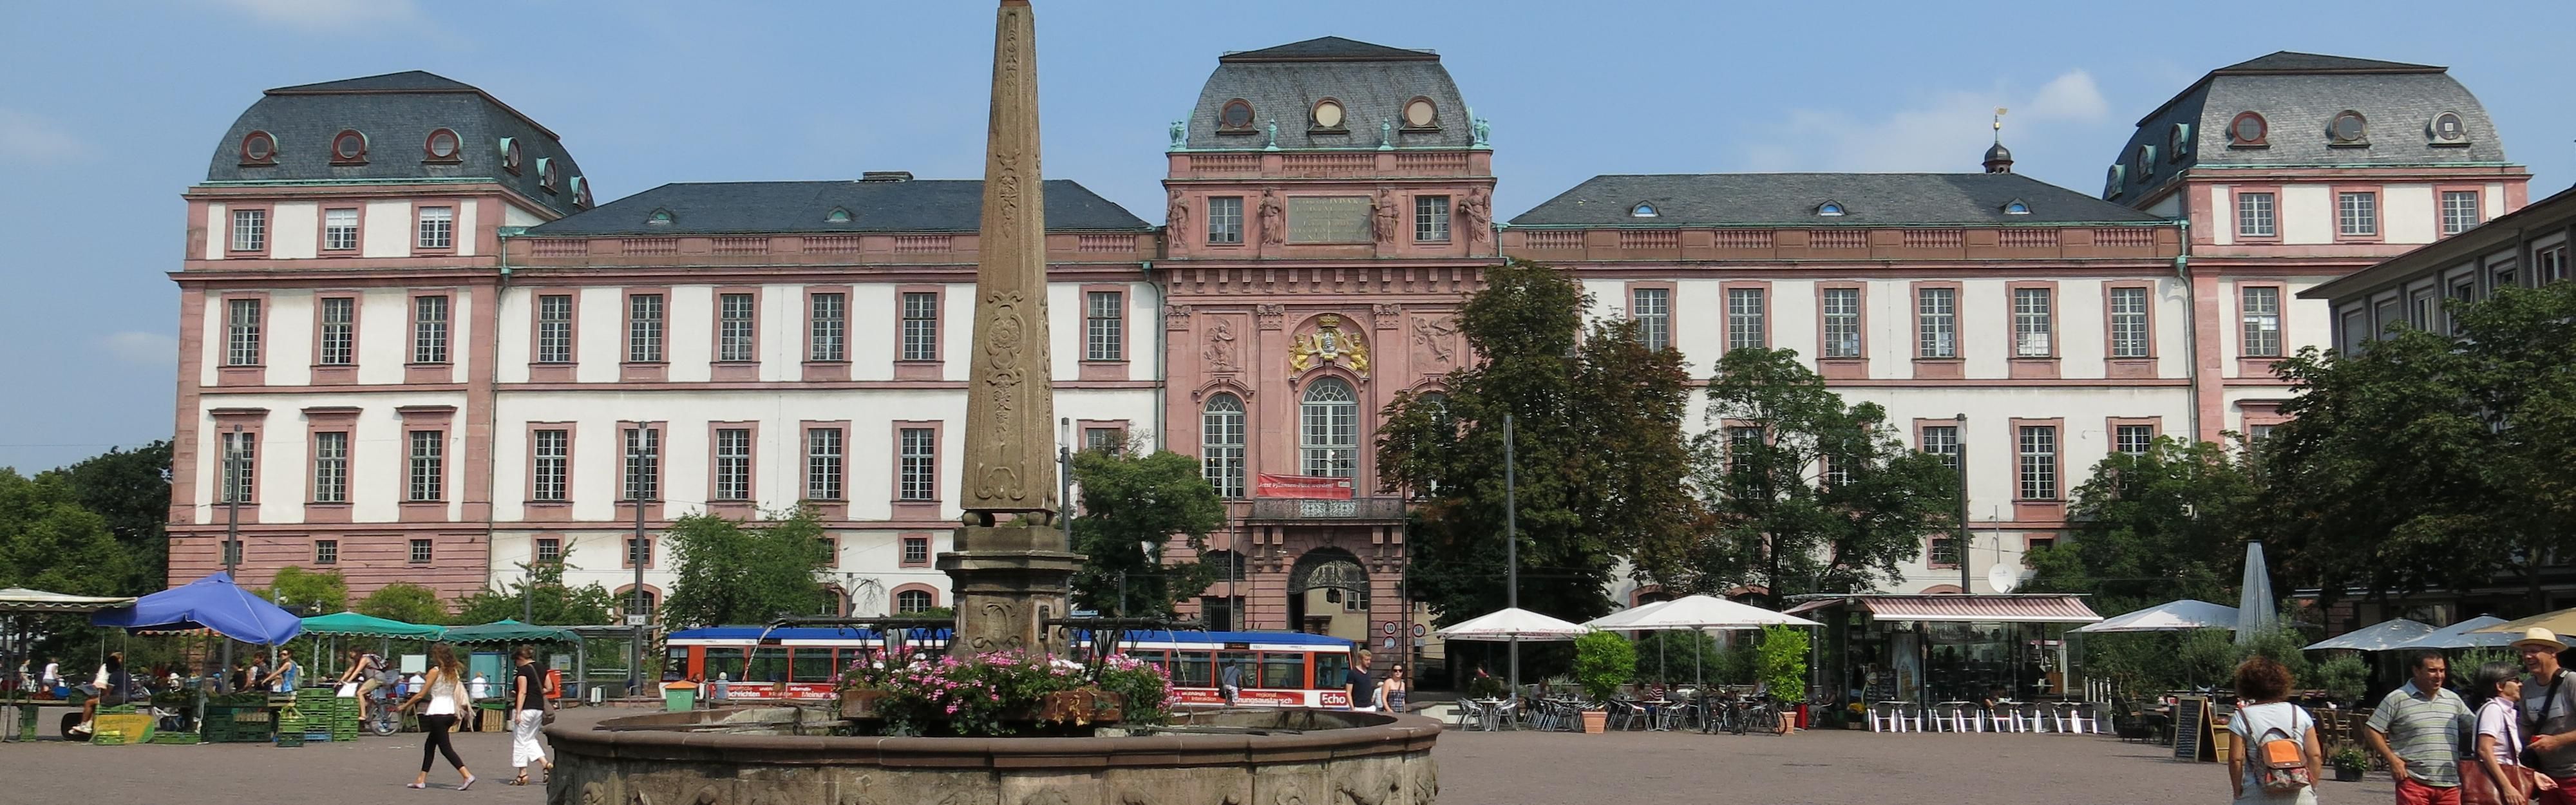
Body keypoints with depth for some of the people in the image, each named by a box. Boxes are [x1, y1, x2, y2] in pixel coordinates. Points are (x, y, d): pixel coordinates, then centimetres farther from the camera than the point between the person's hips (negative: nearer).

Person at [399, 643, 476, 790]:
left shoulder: (435, 671, -9)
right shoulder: (454, 672, 10)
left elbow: (420, 695, -7)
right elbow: (456, 693, 11)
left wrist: (404, 705, 4)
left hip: (438, 712, -8)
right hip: (450, 711, 8)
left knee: (445, 747, -6)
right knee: (430, 745, 17)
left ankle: (467, 775, -18)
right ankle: (421, 780, 20)